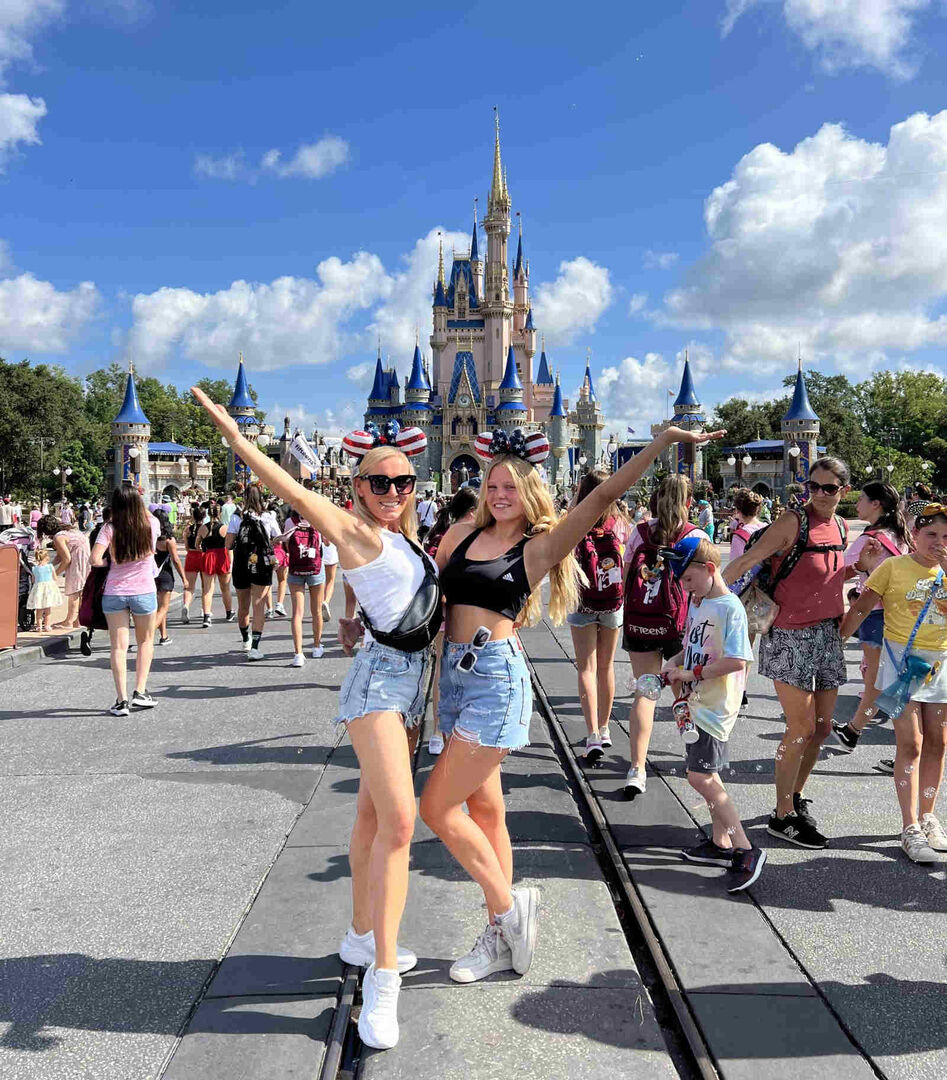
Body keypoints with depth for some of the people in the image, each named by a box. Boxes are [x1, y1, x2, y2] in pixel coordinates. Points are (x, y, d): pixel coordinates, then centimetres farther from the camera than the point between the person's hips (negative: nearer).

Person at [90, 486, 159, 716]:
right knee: (146, 641, 19)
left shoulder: (110, 529, -10)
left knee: (118, 646, 3)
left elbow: (95, 559, -17)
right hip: (144, 591, 1)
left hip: (114, 592, -1)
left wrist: (108, 563, 2)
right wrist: (136, 498, 18)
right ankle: (140, 692, 13)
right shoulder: (151, 524, -5)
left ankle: (122, 700, 1)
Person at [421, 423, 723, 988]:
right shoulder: (462, 535, 10)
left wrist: (662, 442, -17)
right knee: (486, 810, 14)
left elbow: (602, 498, -12)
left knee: (438, 806, -6)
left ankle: (509, 906, 15)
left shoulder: (538, 548, -5)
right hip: (455, 674, 6)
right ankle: (501, 936, 27)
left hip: (497, 677, -6)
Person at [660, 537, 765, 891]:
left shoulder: (730, 607, -17)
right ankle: (721, 843, 29)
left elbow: (737, 661, -25)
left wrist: (693, 673, -19)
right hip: (697, 702, 10)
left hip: (715, 706, -10)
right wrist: (673, 665, 4)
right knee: (707, 775, 16)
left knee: (700, 777, -11)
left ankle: (746, 851, -4)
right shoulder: (697, 603, 11)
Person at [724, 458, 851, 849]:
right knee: (802, 728, -4)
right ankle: (782, 817, 10)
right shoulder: (793, 522, -13)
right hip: (790, 636, -7)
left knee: (822, 727, 12)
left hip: (827, 633, 7)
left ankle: (796, 796, 32)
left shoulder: (840, 526, 10)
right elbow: (747, 560, -15)